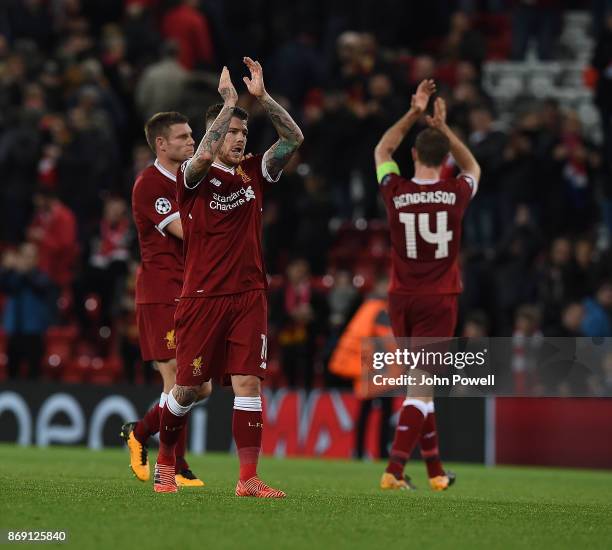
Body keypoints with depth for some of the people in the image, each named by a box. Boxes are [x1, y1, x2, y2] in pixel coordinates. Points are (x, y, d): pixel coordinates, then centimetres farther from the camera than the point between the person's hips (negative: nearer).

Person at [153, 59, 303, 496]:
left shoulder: (254, 173, 10)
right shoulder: (195, 176, -3)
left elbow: (294, 139, 1)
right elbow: (204, 155, -26)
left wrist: (262, 96, -8)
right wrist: (228, 100, -22)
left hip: (249, 296, 3)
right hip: (202, 297, -3)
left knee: (248, 382, -7)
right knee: (188, 388, 4)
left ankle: (249, 479, -8)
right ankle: (165, 461, 27)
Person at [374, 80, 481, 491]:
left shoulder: (396, 193, -5)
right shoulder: (456, 194, -7)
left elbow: (382, 151, 17)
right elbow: (473, 168, 19)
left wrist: (414, 113, 16)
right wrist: (443, 128, 19)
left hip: (402, 299, 3)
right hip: (439, 300, -3)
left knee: (420, 383, 15)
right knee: (421, 385, -5)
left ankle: (436, 470, 21)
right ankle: (394, 470, -16)